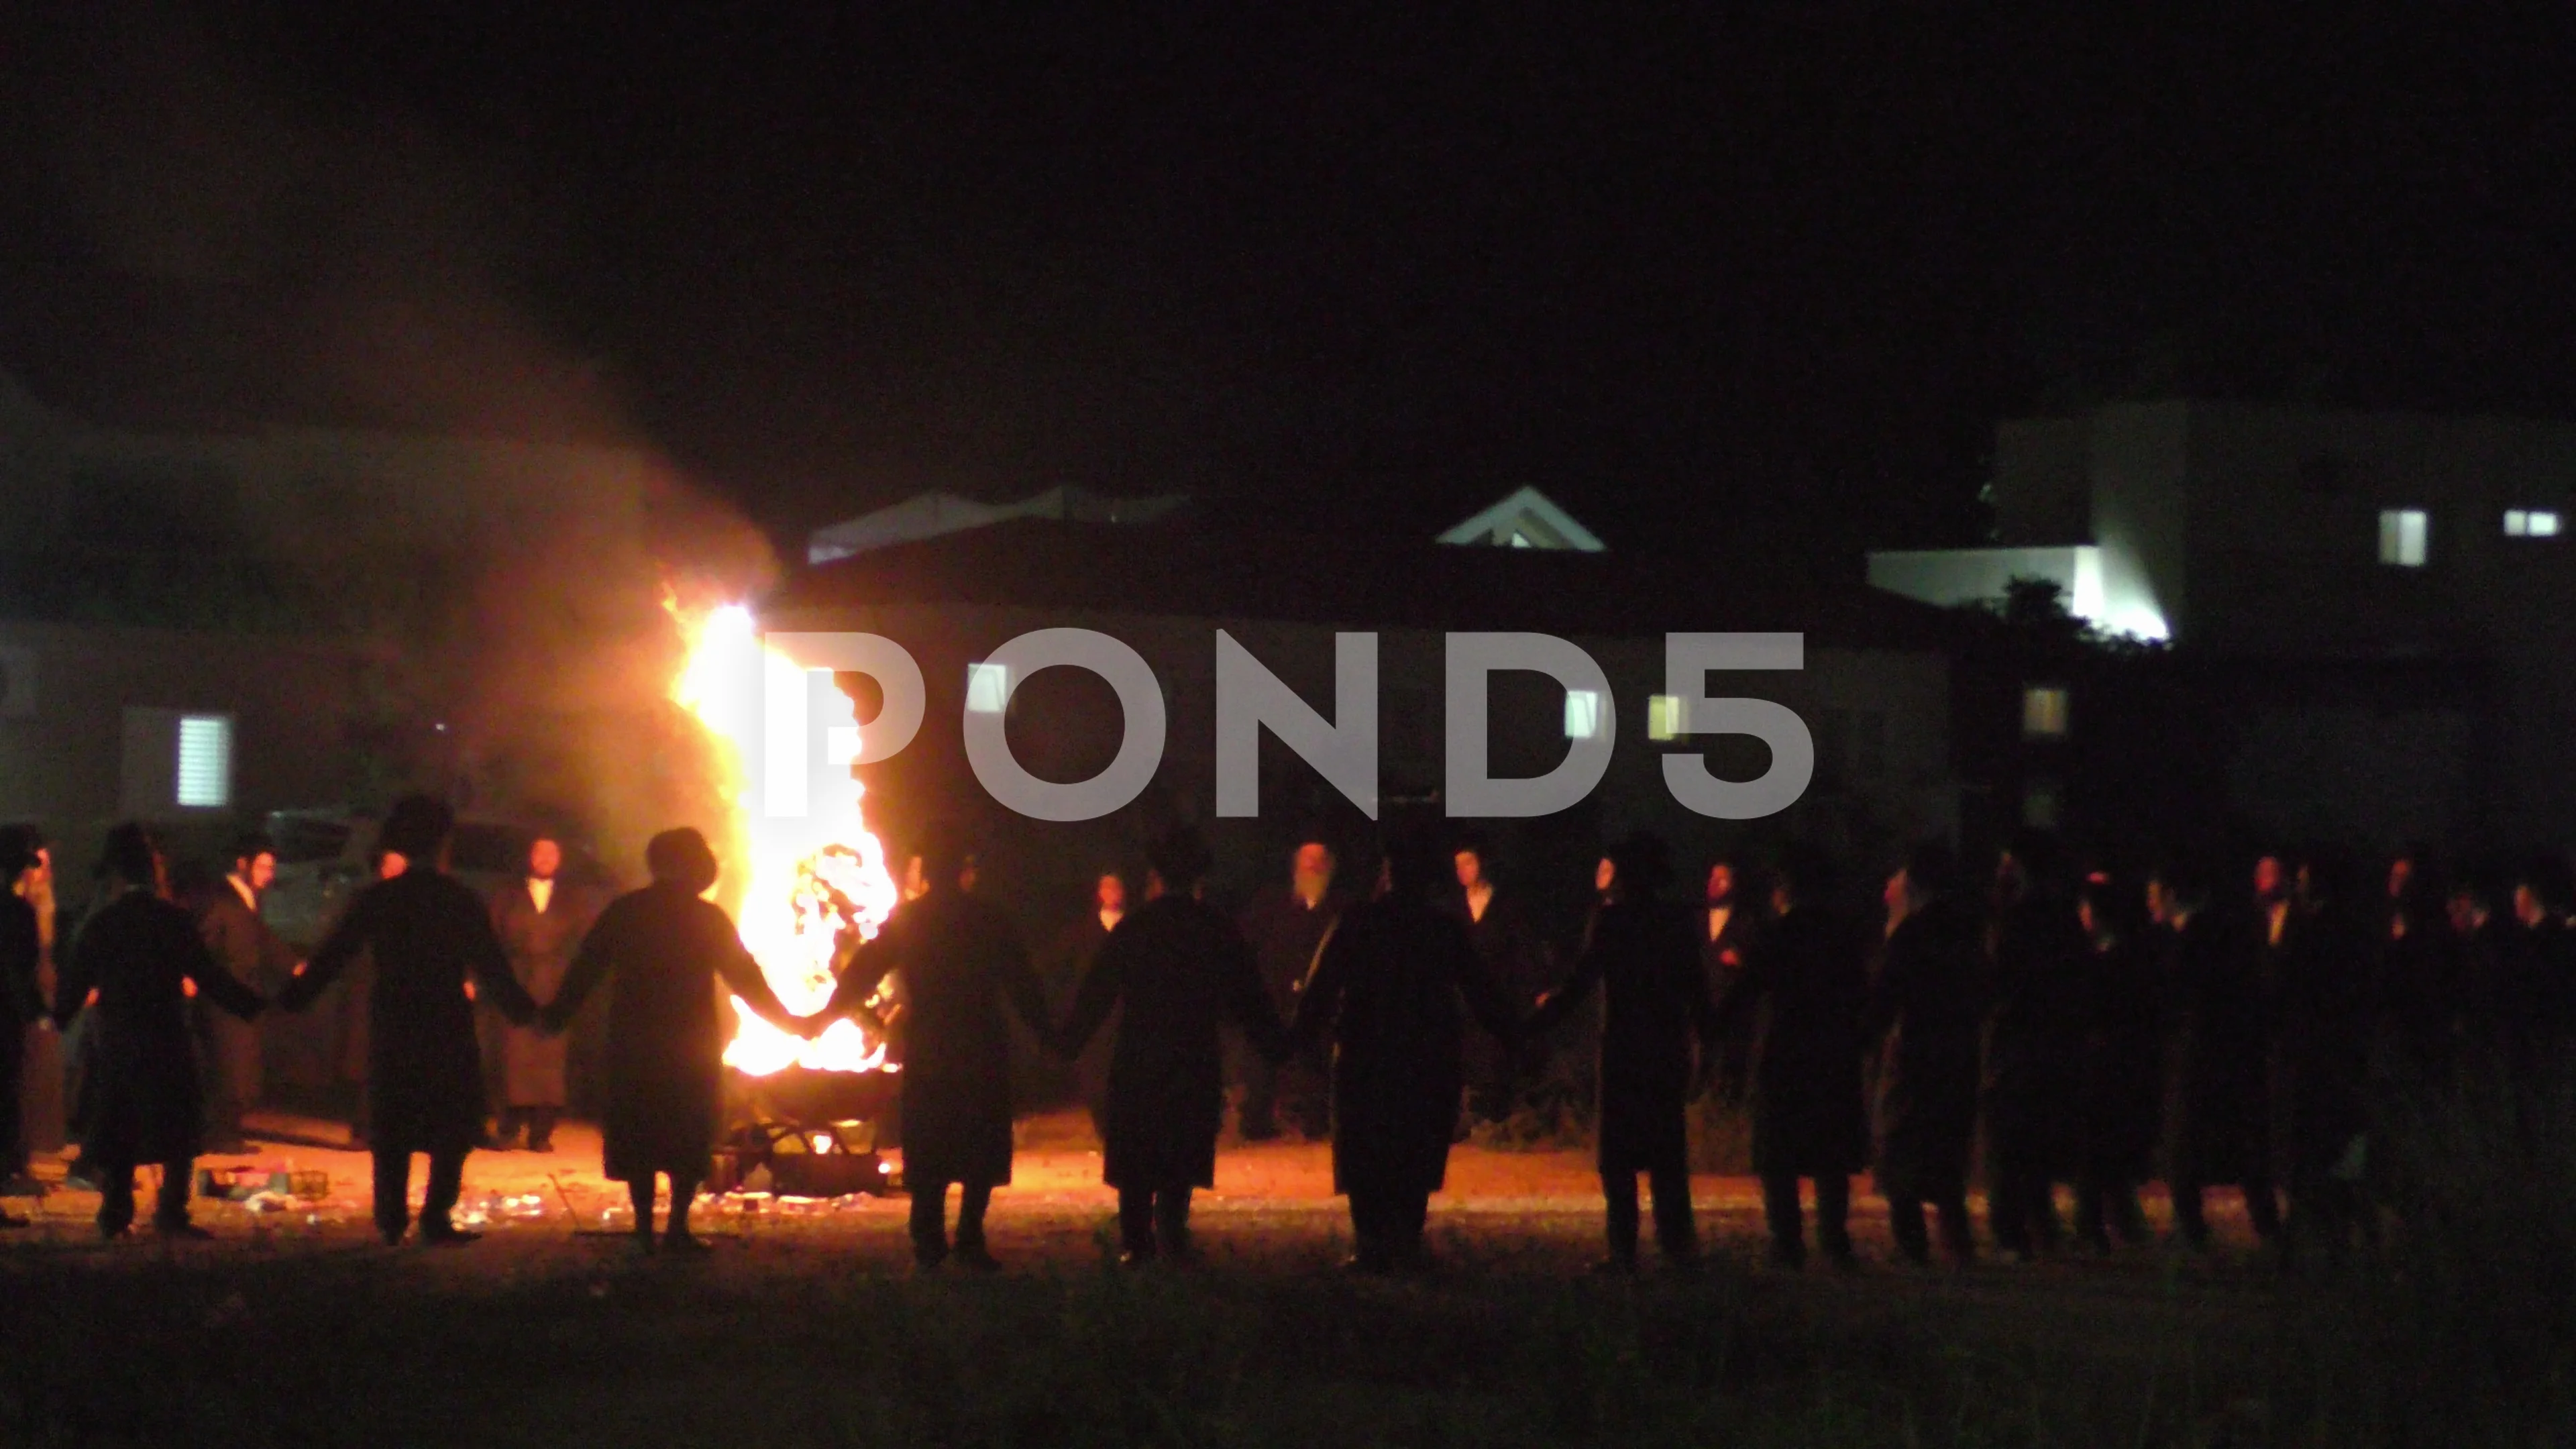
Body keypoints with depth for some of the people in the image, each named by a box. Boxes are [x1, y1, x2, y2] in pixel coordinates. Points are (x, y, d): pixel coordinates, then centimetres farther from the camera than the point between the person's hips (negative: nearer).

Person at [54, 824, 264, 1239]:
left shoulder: (100, 923, -2)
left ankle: (115, 1213, 9)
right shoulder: (172, 920, -8)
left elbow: (76, 983, 2)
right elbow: (209, 979, -9)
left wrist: (57, 1016, 20)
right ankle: (171, 1213, -3)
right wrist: (256, 1007, -1)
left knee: (117, 1131, 12)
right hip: (166, 1041, -3)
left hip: (115, 1044, 3)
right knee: (179, 1129, 4)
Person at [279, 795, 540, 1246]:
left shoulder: (377, 898, 1)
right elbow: (492, 967, -3)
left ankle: (391, 1221, 6)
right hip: (448, 1025, -2)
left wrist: (292, 998, 9)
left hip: (391, 1026, 2)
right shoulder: (459, 899, -4)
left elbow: (332, 955, 1)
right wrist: (524, 1010, 7)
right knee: (451, 1130, 5)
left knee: (392, 1129, 10)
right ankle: (436, 1220, -4)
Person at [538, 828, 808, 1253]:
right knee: (691, 1136, 6)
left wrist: (555, 1017, 13)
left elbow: (585, 969, 3)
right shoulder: (708, 918, -4)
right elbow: (746, 979, -2)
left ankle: (644, 1227, 5)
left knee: (638, 1136, 9)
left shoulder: (623, 911, 2)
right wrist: (789, 1021, 8)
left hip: (634, 1043, 2)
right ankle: (678, 1227, -1)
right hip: (691, 1046, -2)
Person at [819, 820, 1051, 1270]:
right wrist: (1047, 1033, 6)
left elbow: (862, 973, 3)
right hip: (981, 1049, -2)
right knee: (981, 1149, 5)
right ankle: (970, 1239, -3)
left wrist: (826, 1015, 13)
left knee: (928, 1150, 7)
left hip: (926, 1051, 2)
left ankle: (929, 1241, 1)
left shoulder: (905, 920, 1)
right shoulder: (988, 920, -2)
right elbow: (1022, 985, -1)